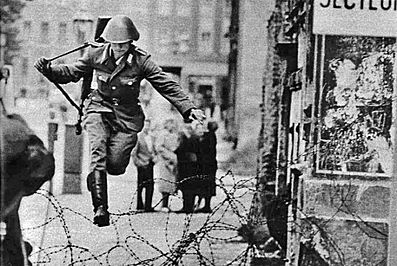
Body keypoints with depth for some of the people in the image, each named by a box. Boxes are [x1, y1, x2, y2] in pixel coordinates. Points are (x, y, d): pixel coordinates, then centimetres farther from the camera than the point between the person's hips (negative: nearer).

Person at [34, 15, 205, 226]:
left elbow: (167, 85, -10)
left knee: (115, 166, -11)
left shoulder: (141, 61, -11)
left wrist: (188, 109, -18)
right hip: (99, 109, 1)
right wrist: (48, 70, -10)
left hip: (127, 116, 0)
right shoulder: (95, 54, -6)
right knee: (98, 153, -22)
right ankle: (100, 208, -21)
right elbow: (72, 72, 7)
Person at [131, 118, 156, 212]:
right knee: (141, 185, -2)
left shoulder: (151, 137, 13)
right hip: (142, 165, -6)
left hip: (150, 164, 6)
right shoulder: (138, 137, -7)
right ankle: (140, 205, 4)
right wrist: (138, 163, -11)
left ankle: (148, 206, 9)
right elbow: (134, 153, -8)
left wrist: (154, 157, 7)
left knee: (150, 185, 4)